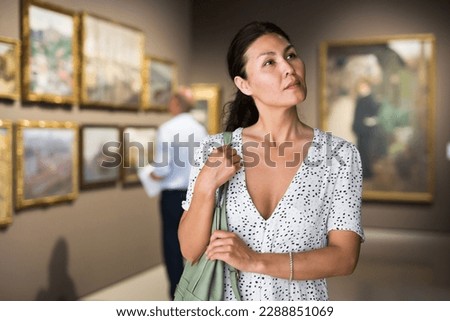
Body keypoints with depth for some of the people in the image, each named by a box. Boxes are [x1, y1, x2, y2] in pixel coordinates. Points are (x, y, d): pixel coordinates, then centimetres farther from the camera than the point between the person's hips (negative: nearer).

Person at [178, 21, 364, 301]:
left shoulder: (339, 155, -11)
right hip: (227, 298, 1)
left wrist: (255, 261, -24)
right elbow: (190, 252, -9)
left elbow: (345, 257, -15)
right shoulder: (215, 150, -9)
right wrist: (206, 186, -24)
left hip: (302, 299, -1)